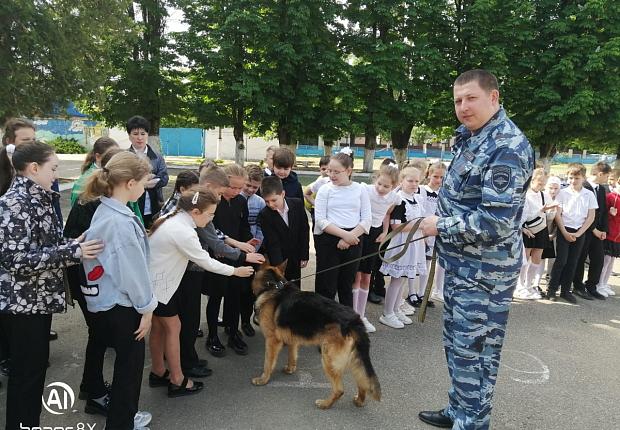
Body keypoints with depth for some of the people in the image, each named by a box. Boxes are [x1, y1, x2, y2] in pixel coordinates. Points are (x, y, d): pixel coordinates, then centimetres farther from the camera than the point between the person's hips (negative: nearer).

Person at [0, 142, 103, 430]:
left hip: (39, 299, 9)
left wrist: (76, 245, 8)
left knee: (36, 368, 19)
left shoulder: (36, 198, 9)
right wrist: (72, 251, -26)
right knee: (26, 374, 5)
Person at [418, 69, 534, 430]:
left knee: (473, 352, 2)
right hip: (461, 264, 10)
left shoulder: (508, 148, -21)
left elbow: (496, 222, -28)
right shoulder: (471, 136, 10)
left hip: (484, 271, -10)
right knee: (456, 343, 20)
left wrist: (440, 226, -18)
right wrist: (447, 186, 8)